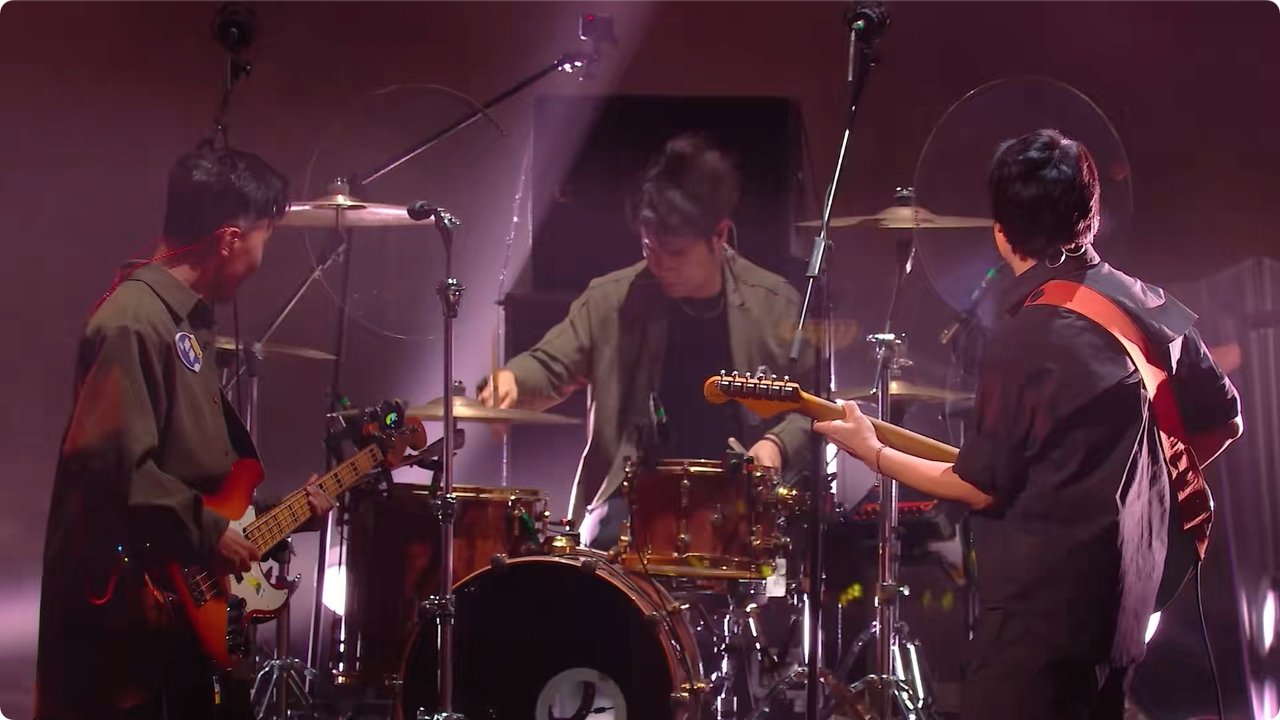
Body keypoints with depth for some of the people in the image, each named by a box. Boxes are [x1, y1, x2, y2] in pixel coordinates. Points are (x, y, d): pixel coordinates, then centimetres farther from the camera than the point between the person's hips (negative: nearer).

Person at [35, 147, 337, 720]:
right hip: (123, 609, -10)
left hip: (183, 597, 10)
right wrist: (207, 535, -19)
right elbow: (112, 465, -29)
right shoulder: (132, 322, -19)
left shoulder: (184, 320, 14)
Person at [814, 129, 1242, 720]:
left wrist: (874, 453, -1)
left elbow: (981, 487, -12)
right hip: (1125, 592, 8)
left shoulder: (1027, 338, -18)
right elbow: (1224, 422, 12)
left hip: (1043, 601, -8)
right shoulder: (1155, 308, 2)